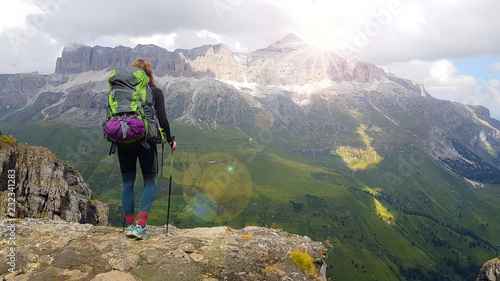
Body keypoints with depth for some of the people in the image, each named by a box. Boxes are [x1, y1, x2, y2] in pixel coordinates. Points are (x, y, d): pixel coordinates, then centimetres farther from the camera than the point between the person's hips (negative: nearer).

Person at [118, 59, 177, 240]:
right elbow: (162, 120, -6)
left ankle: (130, 225, 18)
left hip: (124, 142, 2)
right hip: (146, 142, -2)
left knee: (127, 183, 13)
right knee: (150, 183, 9)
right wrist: (170, 141, 5)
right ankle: (141, 226, -1)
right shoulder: (155, 92, -1)